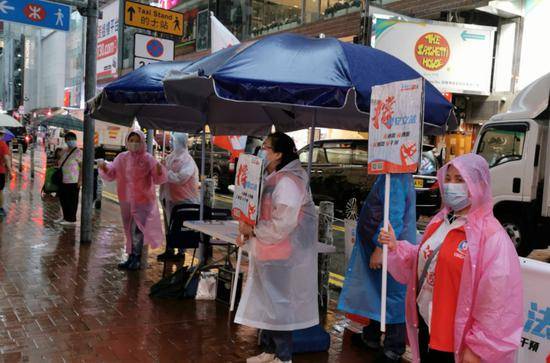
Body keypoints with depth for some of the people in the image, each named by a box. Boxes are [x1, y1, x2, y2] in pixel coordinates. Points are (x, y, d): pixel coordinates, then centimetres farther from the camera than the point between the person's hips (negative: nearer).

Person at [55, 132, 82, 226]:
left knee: (72, 200, 1)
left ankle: (71, 220, 11)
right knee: (62, 198, 15)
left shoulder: (78, 152, -10)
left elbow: (82, 167, -13)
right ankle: (65, 217, 30)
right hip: (63, 180, 8)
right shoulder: (64, 151, 13)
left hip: (73, 181, -8)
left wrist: (80, 180, -18)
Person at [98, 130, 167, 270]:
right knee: (129, 230, 14)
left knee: (137, 230, -7)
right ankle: (132, 257, 24)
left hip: (142, 200, -5)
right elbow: (111, 175, 3)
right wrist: (104, 167, -17)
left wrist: (159, 170, -31)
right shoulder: (122, 157, 2)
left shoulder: (148, 159, -8)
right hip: (126, 200, 5)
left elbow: (158, 179, -10)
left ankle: (136, 258, -1)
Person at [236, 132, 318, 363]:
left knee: (278, 304, 1)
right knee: (266, 303, 17)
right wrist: (246, 233, 4)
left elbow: (281, 225, -25)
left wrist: (252, 230, -13)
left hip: (281, 257, -10)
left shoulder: (288, 181, -20)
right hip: (267, 254, 10)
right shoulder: (271, 179, 12)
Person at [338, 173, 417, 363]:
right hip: (379, 248, 10)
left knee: (392, 297, 3)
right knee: (376, 293, 22)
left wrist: (380, 248, -25)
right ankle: (371, 336, 39)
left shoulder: (395, 180, -22)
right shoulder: (388, 176, 9)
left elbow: (393, 218, -28)